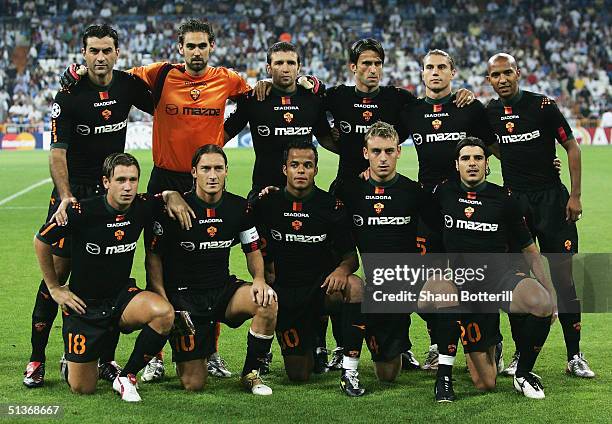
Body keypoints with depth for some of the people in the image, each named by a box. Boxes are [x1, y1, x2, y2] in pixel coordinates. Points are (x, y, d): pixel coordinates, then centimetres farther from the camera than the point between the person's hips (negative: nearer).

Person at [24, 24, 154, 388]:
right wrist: (66, 197, -28)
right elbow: (57, 151, -16)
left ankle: (108, 359, 13)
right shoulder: (69, 95, -12)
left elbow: (158, 108, 21)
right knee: (58, 271, -6)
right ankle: (37, 359, 3)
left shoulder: (129, 85, 0)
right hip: (74, 191, -4)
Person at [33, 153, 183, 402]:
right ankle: (70, 364, 36)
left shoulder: (142, 207, -10)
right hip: (84, 304, -3)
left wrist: (174, 196, -10)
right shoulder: (81, 211, -21)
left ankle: (126, 377, -8)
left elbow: (168, 194, 14)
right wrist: (54, 288, 1)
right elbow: (41, 241, -4)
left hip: (122, 295, 3)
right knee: (82, 389, -3)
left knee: (164, 313, -30)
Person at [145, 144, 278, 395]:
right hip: (184, 296, -3)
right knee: (193, 384, -11)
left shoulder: (239, 207, 0)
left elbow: (253, 251, 11)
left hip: (223, 290, 3)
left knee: (267, 302, -29)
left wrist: (259, 280, -10)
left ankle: (250, 373, -6)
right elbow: (154, 255, -4)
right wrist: (163, 303, -14)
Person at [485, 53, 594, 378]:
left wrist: (575, 196, -7)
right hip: (514, 202, 3)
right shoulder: (488, 113, 4)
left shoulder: (542, 106, -6)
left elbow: (572, 148, -3)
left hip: (552, 198, -3)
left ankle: (575, 356, 4)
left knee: (563, 279, -3)